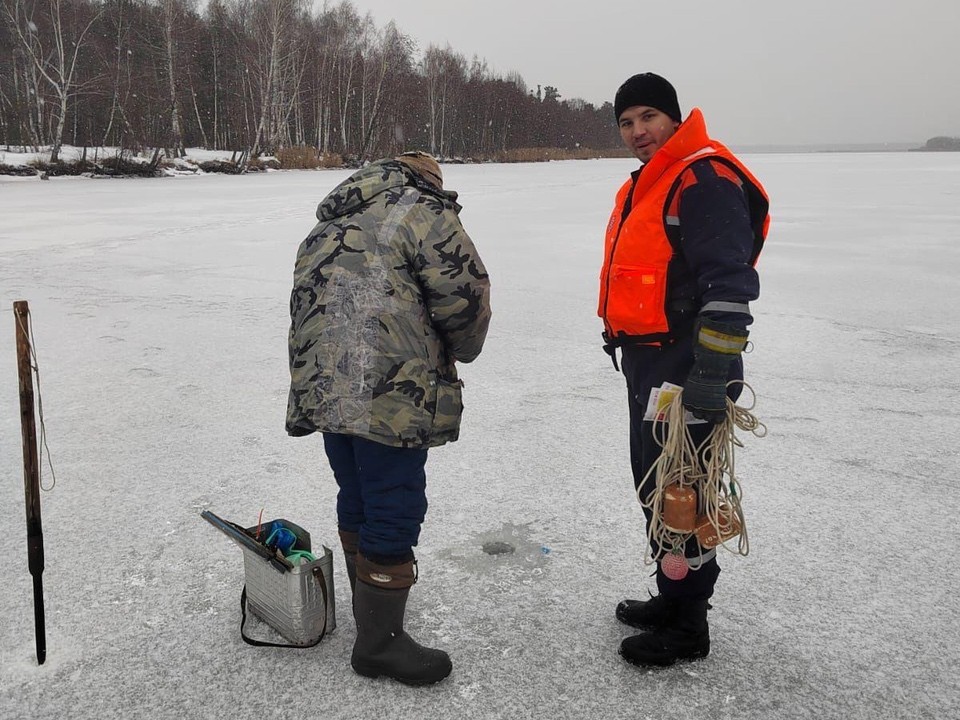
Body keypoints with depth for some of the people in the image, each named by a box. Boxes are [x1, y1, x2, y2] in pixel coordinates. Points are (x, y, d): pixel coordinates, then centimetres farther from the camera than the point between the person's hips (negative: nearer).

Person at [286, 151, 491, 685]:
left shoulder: (330, 224, 22)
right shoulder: (424, 212, -3)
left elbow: (306, 305, 23)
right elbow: (466, 295, -10)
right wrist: (457, 352, 9)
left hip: (324, 391, 9)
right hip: (391, 396, -8)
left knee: (357, 501, 22)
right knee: (394, 512, 0)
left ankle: (369, 600, 39)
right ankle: (380, 642, 9)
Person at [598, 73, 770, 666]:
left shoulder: (706, 178, -15)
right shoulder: (642, 189, 17)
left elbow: (729, 285, -24)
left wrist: (712, 374, -29)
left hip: (685, 370, -10)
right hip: (646, 366, 10)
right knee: (654, 487, 19)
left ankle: (688, 628, 14)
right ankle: (671, 599, 35)